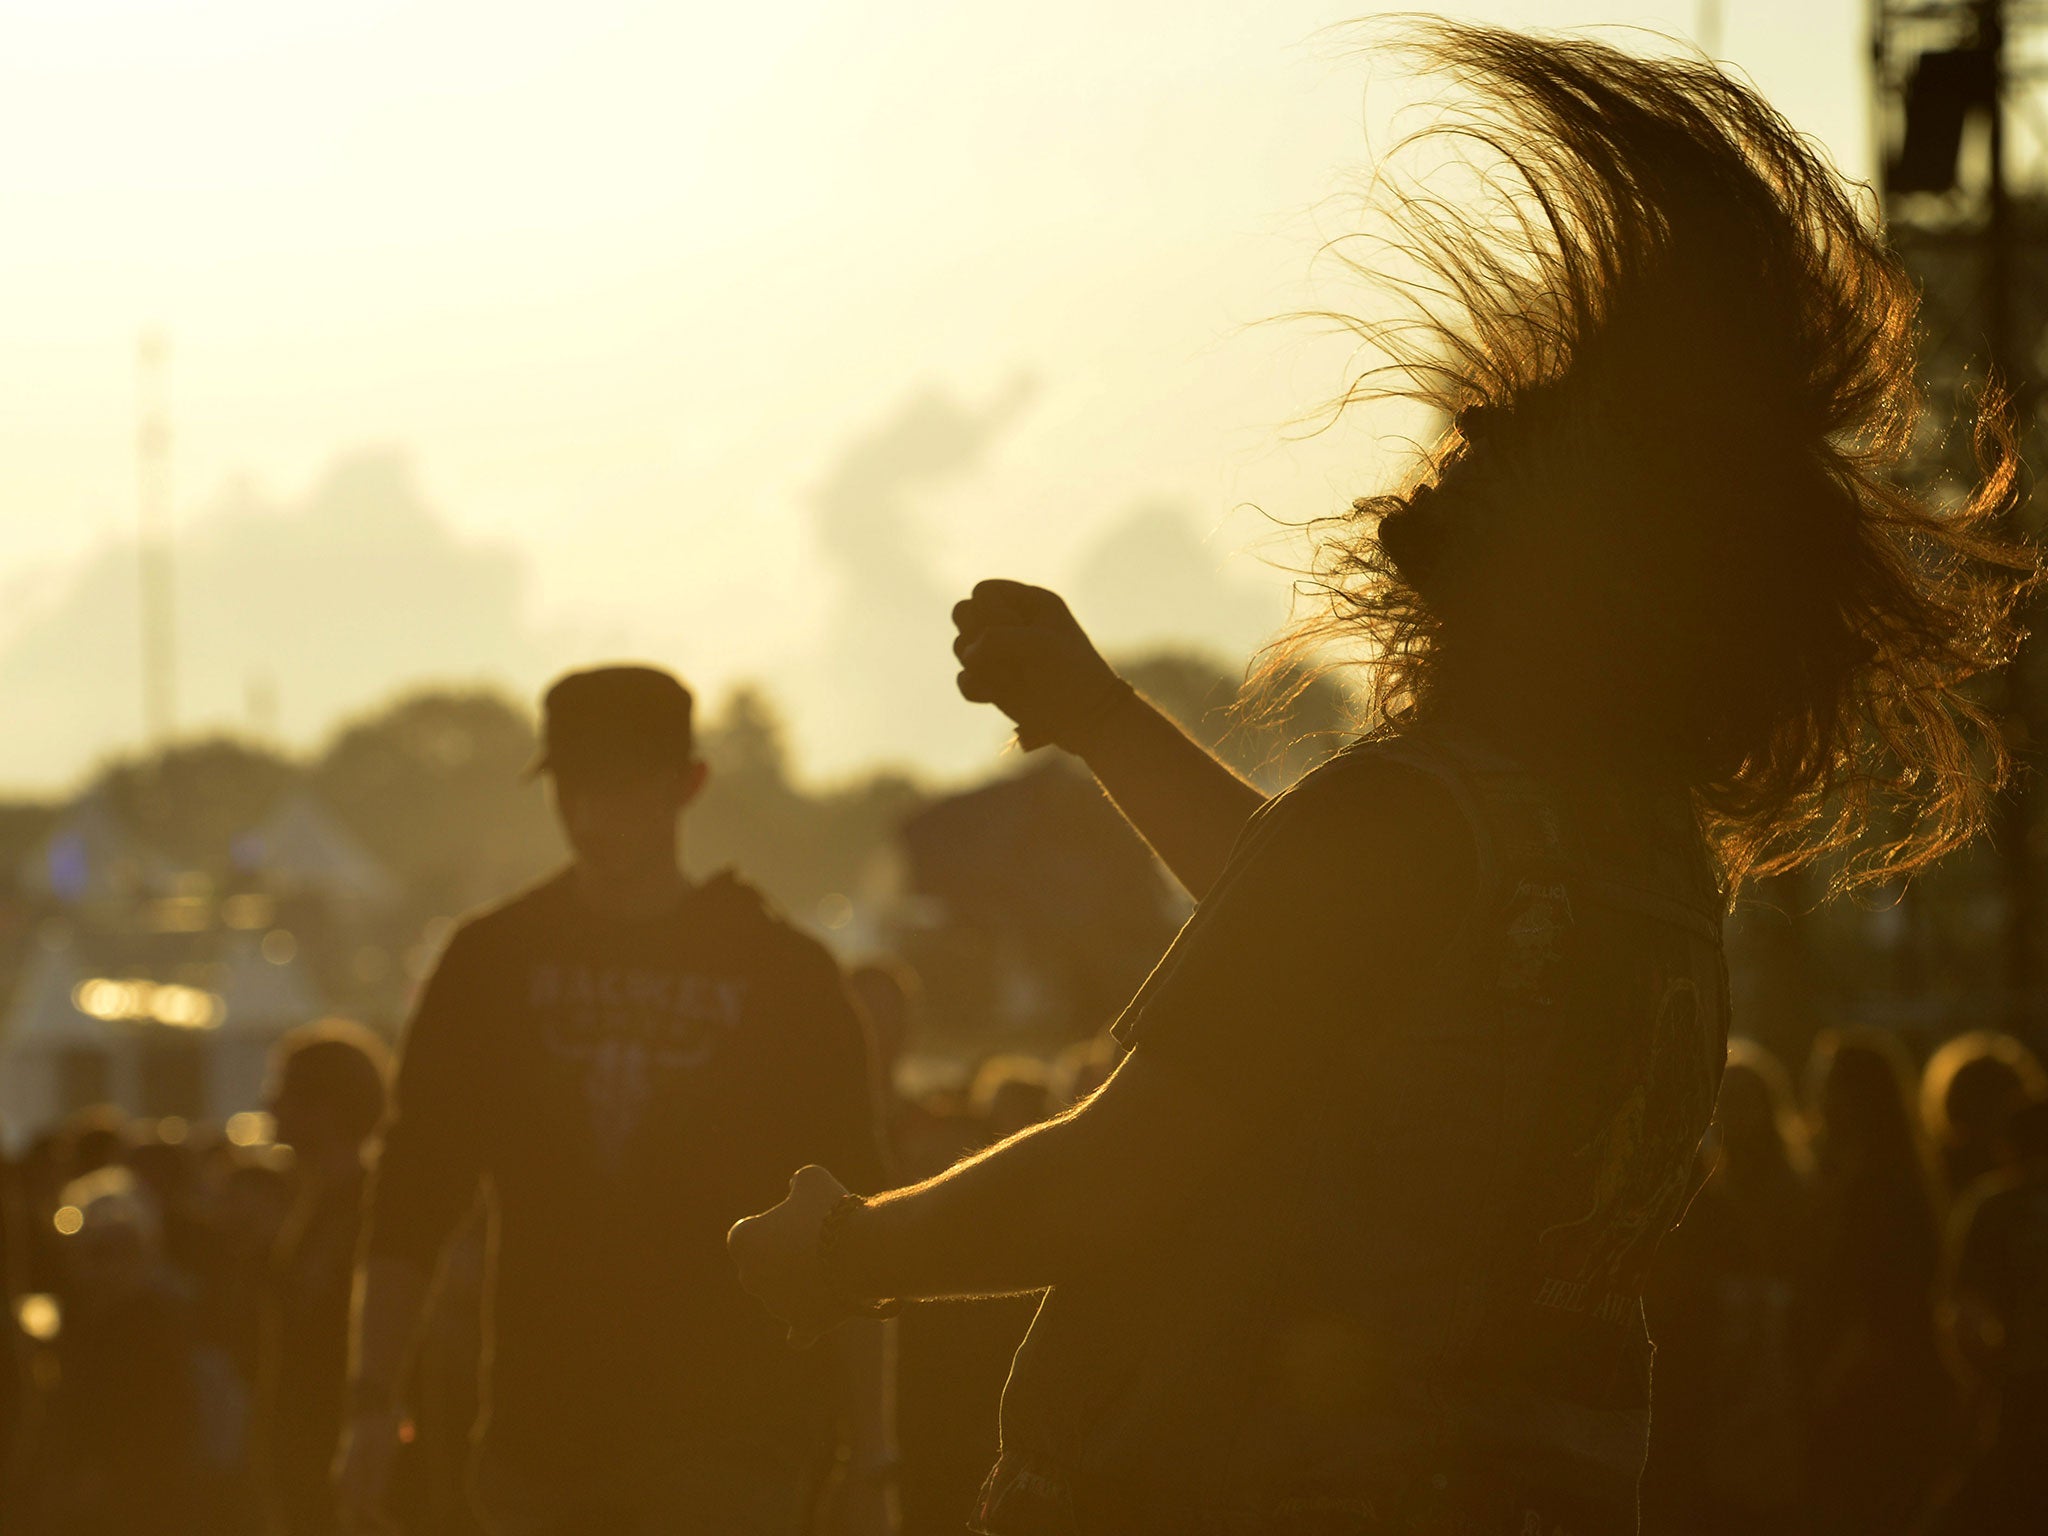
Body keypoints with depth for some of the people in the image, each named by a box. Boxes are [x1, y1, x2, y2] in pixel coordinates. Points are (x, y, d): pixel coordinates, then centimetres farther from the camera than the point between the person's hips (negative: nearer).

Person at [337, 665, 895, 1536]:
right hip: (540, 1433, 3)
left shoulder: (782, 975, 4)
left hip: (726, 1447, -3)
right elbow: (413, 1195, 8)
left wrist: (868, 1465, 0)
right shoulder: (493, 964, 9)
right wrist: (375, 1399, -3)